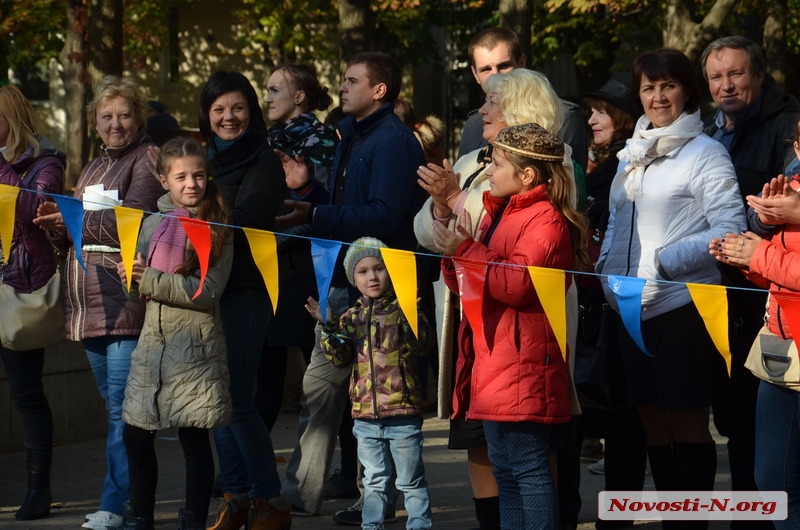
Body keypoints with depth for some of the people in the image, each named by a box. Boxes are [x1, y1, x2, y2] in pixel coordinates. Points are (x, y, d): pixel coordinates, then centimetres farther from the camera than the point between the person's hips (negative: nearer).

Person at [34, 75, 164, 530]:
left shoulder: (147, 158, -3)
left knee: (123, 409, -11)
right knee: (115, 407, 11)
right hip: (90, 304, 9)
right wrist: (56, 224, 2)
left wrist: (72, 219, -10)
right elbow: (75, 236, 24)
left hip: (127, 302, -9)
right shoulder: (93, 169, 24)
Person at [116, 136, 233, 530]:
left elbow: (207, 291, -14)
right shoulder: (153, 224, 9)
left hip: (195, 345, -5)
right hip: (153, 339, 5)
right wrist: (131, 279, -11)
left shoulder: (217, 227, -5)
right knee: (136, 435, 8)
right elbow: (140, 289, 12)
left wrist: (150, 279, -17)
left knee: (194, 437, -1)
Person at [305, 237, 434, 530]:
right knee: (375, 481, 14)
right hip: (366, 415, 4)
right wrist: (328, 327, -13)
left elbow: (423, 344, -17)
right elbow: (339, 358, 0)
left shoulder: (404, 308, -3)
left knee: (411, 481, 3)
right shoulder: (352, 318, 9)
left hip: (403, 413, -4)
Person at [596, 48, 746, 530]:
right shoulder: (633, 154, 15)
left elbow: (730, 228, -13)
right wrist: (607, 267, 6)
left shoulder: (705, 154, -5)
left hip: (681, 303, -7)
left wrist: (670, 259, -19)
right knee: (651, 417, 11)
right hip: (633, 305, 7)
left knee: (687, 417, -3)